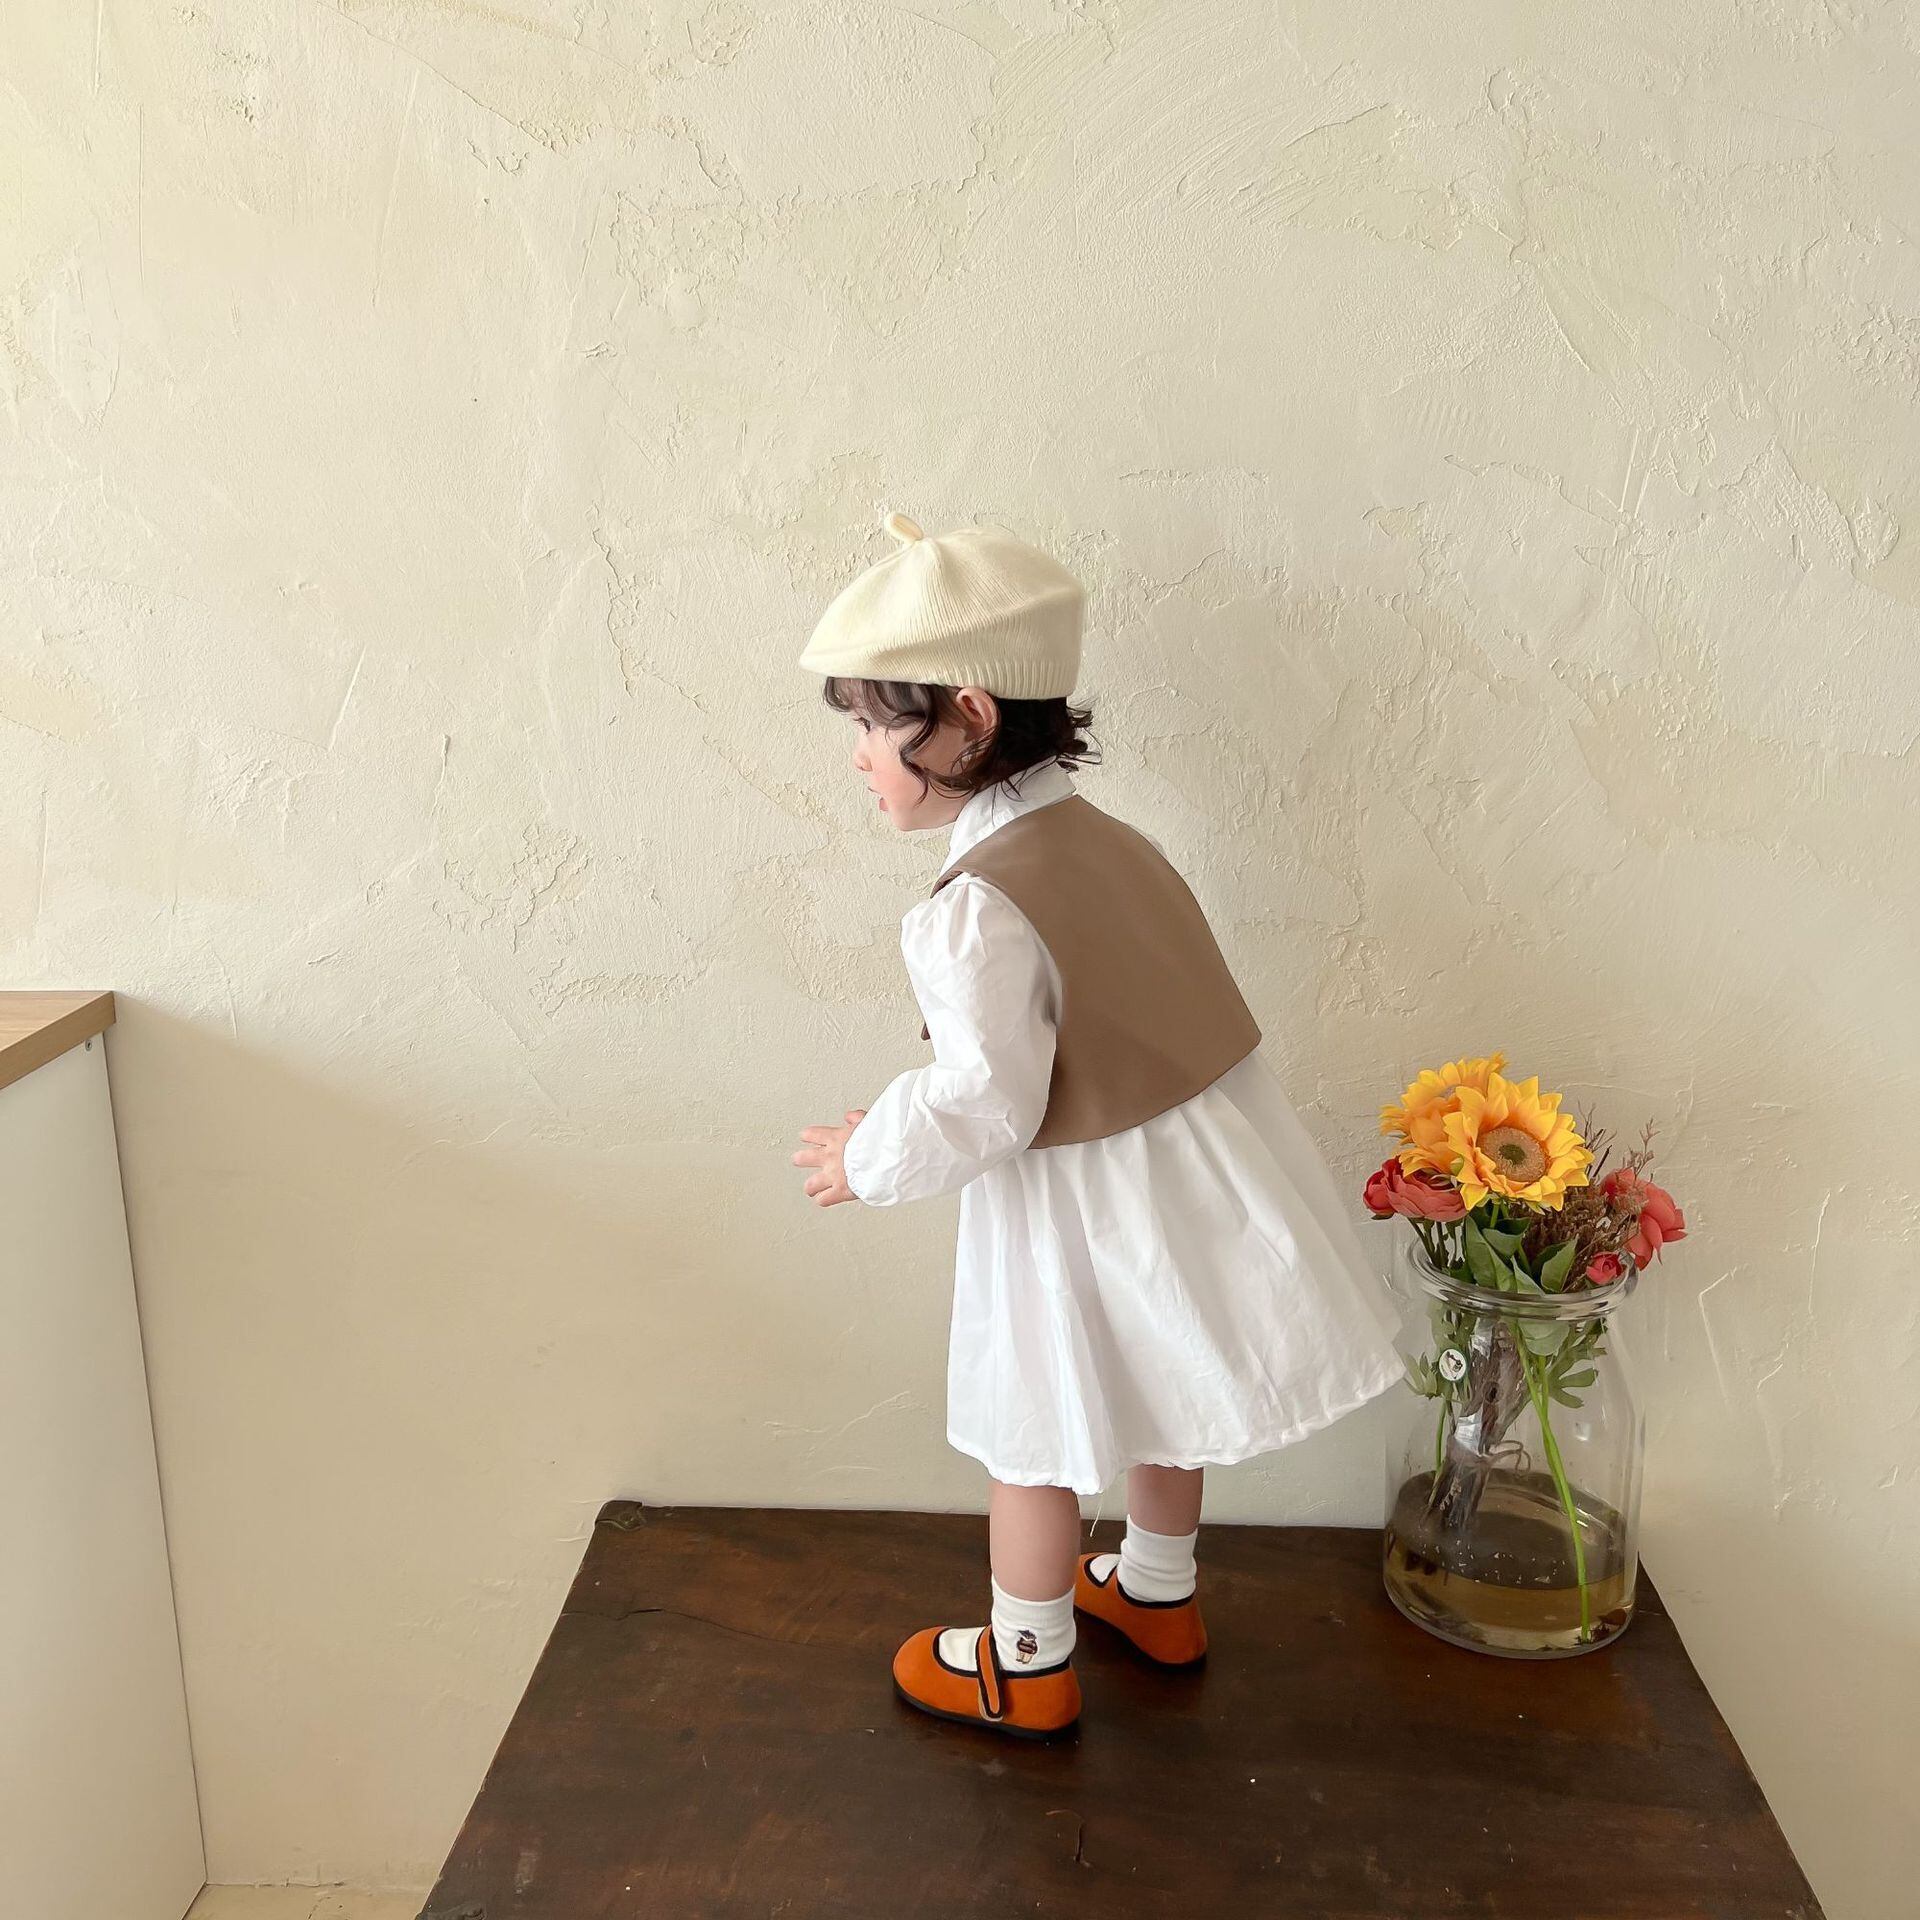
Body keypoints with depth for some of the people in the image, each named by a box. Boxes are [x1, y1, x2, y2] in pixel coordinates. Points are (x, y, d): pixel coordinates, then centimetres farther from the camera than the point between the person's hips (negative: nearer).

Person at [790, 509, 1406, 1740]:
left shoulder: (978, 910, -26)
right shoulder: (1108, 839, 0)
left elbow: (984, 1107, -25)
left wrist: (869, 1160, -7)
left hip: (1082, 1208, -8)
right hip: (1195, 1166, 8)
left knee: (1037, 1439, 13)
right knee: (1154, 1399, 27)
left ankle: (1026, 1669, 32)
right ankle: (1161, 1596, 48)